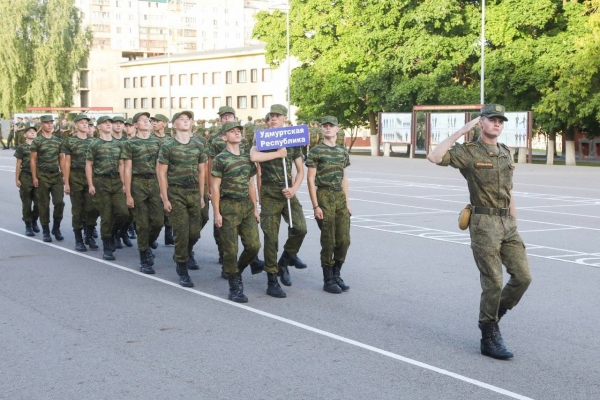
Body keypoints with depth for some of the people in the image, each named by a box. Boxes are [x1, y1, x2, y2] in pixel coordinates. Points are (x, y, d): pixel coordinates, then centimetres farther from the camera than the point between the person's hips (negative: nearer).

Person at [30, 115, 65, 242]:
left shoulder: (58, 141, 8)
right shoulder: (37, 141, -2)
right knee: (44, 204, 3)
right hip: (42, 176, -3)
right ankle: (46, 231, 11)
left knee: (59, 202, -5)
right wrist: (34, 177, -8)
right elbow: (33, 160, -2)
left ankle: (56, 228, 13)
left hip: (56, 175, 3)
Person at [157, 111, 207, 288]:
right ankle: (182, 271, 7)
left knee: (195, 232, 3)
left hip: (194, 193, 4)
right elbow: (161, 173, -4)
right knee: (182, 232, -5)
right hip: (176, 193, -4)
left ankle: (186, 252, 37)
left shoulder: (198, 146, 8)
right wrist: (165, 198, -8)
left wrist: (201, 195, 10)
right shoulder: (168, 146, -4)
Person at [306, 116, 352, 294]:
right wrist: (316, 206, -12)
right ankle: (328, 280, 9)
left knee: (344, 240, 5)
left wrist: (347, 202, 13)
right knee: (328, 241, -2)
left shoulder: (343, 152, 13)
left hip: (340, 196, 5)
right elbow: (310, 179, -6)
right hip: (324, 196, -5)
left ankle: (336, 275, 20)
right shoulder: (315, 151, -4)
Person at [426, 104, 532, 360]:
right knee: (493, 282, -6)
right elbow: (434, 157, -23)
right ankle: (489, 339, 8)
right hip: (484, 224, -7)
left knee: (522, 276, 2)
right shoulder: (469, 152, -7)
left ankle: (493, 316, 22)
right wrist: (461, 132, -17)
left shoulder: (506, 154, 14)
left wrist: (514, 223, 17)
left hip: (507, 224, 7)